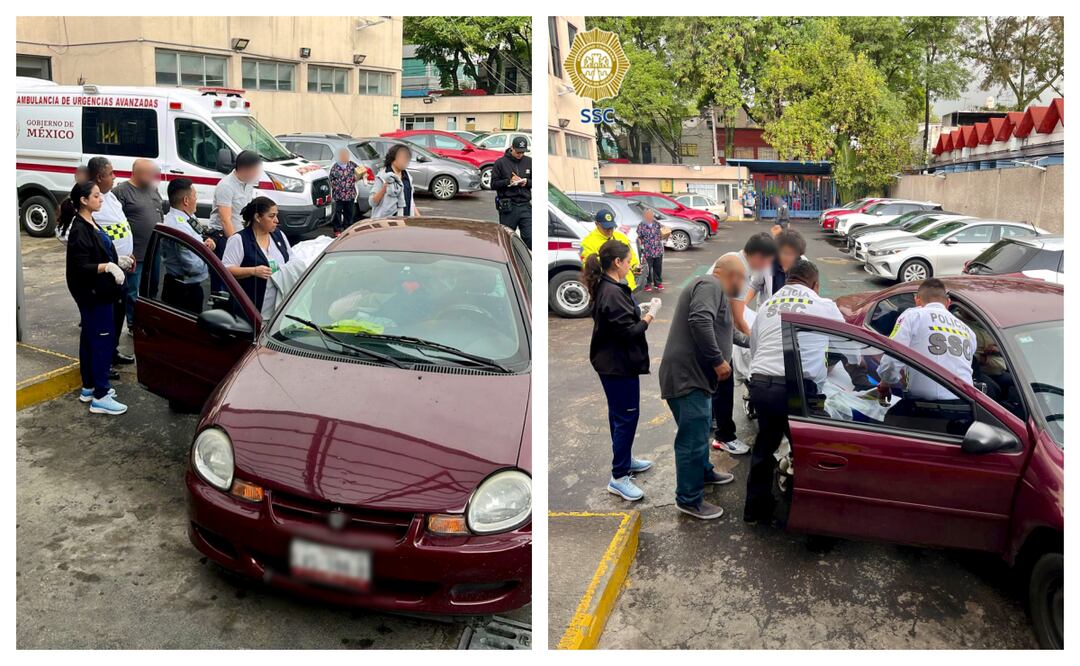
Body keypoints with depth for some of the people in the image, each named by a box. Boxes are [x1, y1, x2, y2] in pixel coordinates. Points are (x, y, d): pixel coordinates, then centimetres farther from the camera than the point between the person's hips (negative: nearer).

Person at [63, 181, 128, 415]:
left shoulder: (90, 224, 11)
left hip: (98, 293, 10)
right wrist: (107, 267, -35)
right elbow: (80, 267, -23)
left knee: (90, 339, 17)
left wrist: (116, 263, 11)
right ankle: (100, 397, -3)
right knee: (102, 342, -7)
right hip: (92, 294, -10)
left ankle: (89, 387, 27)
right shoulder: (79, 230, -19)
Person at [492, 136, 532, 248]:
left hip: (525, 206, 2)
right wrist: (509, 181, -15)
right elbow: (494, 184, 1)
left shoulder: (529, 162, 10)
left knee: (530, 238, -4)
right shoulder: (501, 162, 2)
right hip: (507, 207, -2)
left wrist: (527, 182, -6)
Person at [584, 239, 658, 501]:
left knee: (619, 413, 21)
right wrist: (650, 315, -12)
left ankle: (623, 459, 37)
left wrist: (639, 311, 4)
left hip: (612, 362, 10)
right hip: (619, 364, -10)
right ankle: (619, 477, 3)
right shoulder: (613, 293, -24)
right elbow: (629, 332, -23)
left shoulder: (604, 287, 8)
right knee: (627, 416, -3)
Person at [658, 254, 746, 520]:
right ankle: (689, 499, 6)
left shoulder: (713, 288, 21)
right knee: (693, 439, -4)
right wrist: (718, 361, -24)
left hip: (694, 375, 11)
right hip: (686, 376, -11)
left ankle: (703, 472, 48)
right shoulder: (710, 285, -13)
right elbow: (700, 321, -29)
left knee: (700, 429, 28)